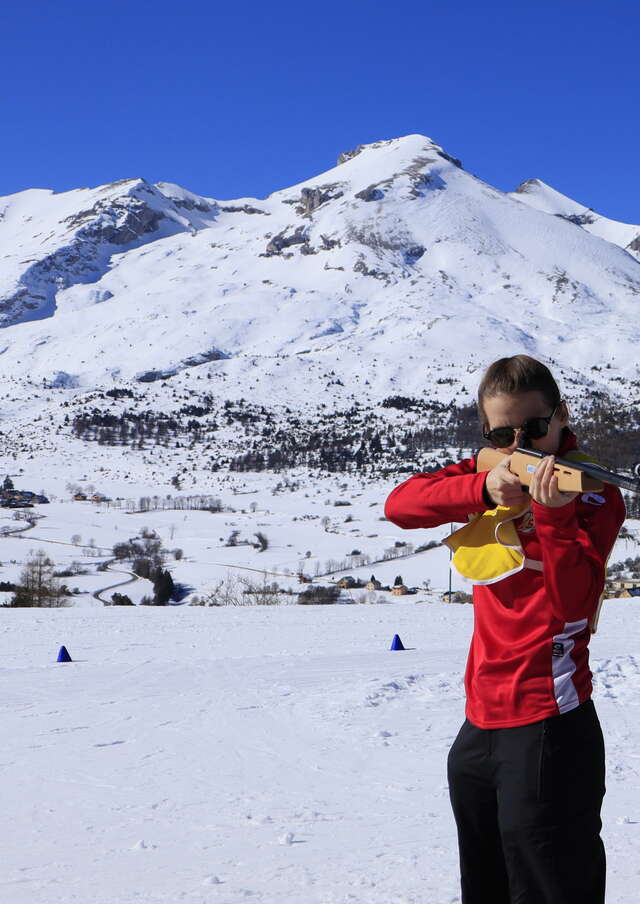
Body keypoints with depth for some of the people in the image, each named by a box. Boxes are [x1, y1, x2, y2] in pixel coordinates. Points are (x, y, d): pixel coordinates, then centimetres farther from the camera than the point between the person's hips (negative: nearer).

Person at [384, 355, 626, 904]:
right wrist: (483, 489, -18)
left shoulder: (595, 494, -7)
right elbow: (399, 505, -5)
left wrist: (552, 515, -31)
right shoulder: (490, 473, 9)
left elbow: (573, 605, -19)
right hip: (481, 720, 7)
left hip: (548, 730, -6)